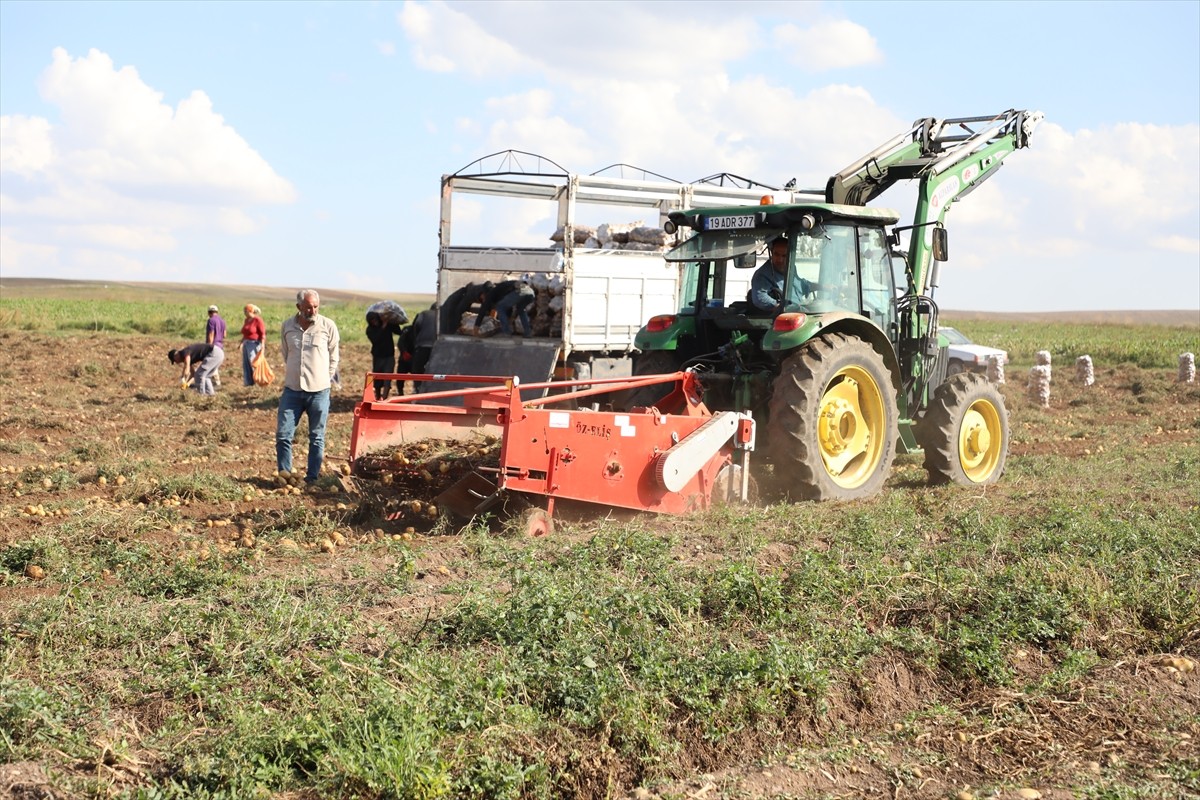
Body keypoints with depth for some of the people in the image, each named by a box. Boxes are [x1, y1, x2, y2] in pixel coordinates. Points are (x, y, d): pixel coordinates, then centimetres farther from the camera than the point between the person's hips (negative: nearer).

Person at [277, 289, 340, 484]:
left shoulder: (328, 326, -5)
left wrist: (324, 379, 6)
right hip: (292, 390, 2)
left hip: (319, 391, -2)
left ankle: (312, 478, 14)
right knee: (283, 435, -1)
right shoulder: (287, 326, 2)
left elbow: (334, 357, 6)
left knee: (317, 437, 6)